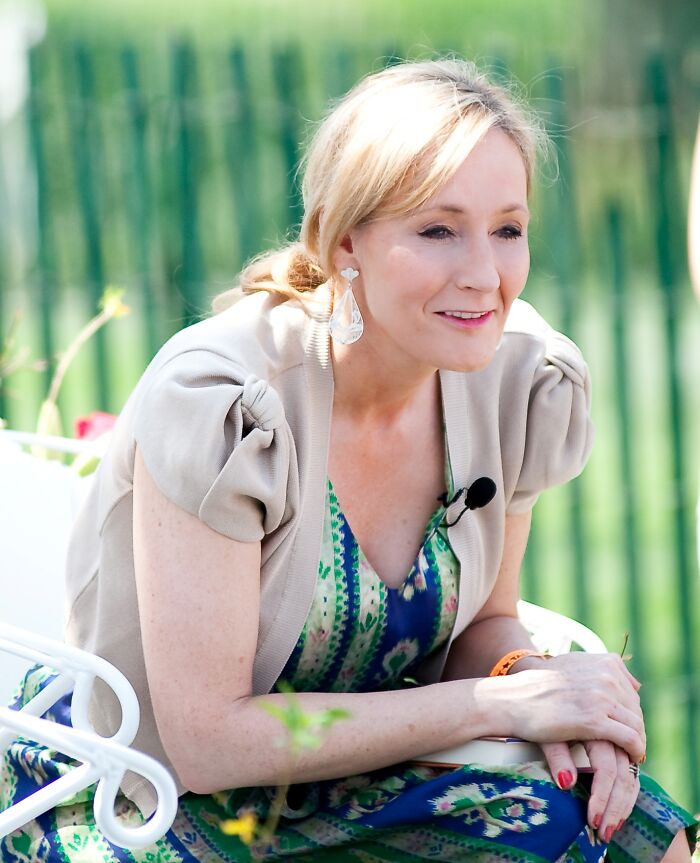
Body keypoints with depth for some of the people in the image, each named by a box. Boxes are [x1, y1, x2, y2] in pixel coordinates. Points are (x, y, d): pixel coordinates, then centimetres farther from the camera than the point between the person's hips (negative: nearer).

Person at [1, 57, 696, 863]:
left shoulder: (520, 381, -7)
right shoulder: (218, 401, -25)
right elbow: (206, 741, -23)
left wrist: (539, 680, -17)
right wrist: (505, 702, -24)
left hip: (358, 765, 6)